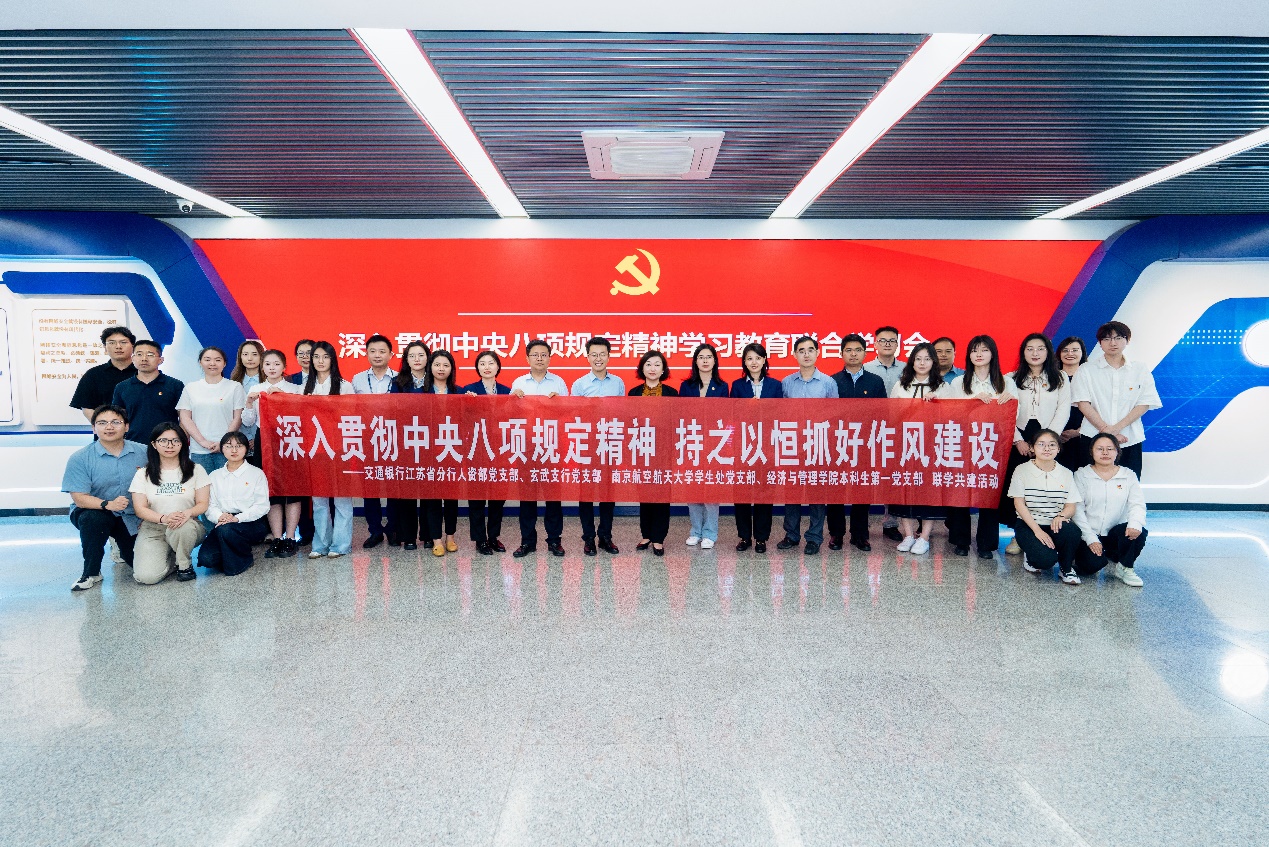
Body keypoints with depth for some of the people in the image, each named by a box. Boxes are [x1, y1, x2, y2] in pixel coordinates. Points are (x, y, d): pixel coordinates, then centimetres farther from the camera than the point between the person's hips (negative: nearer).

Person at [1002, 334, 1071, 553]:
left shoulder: (1060, 379, 11)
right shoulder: (1011, 379, 12)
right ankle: (1019, 535, 4)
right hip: (1019, 441, 1)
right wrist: (1019, 440, -7)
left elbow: (1063, 411, 3)